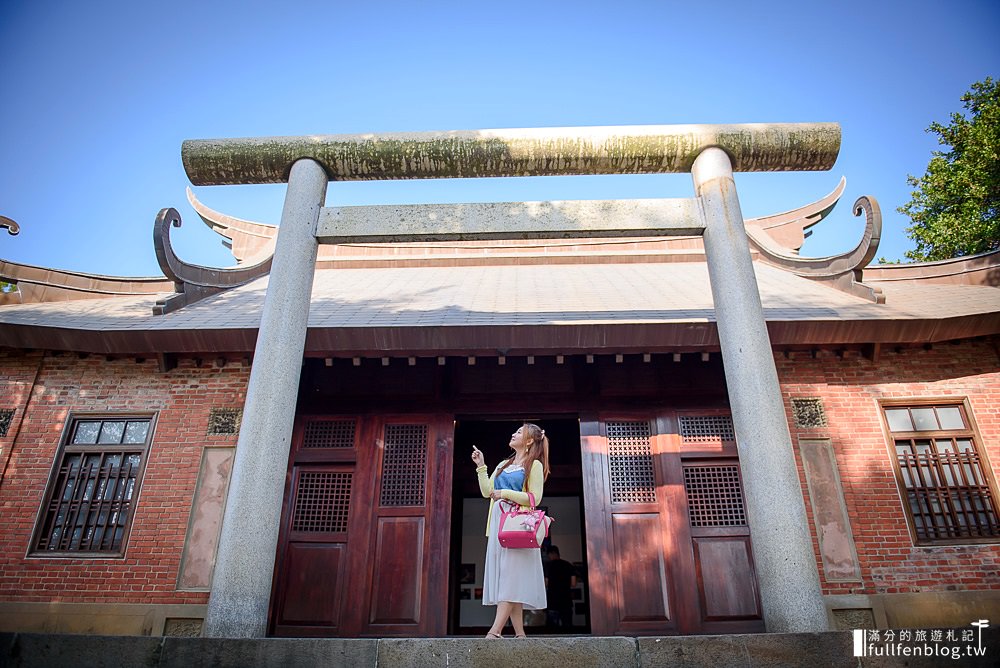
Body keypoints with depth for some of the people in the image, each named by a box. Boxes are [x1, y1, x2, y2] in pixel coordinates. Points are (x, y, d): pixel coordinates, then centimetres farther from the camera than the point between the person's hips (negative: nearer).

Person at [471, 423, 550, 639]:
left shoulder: (534, 465, 2)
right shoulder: (503, 465, 22)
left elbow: (535, 498, -8)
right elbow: (487, 491, 14)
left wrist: (505, 493, -11)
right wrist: (481, 466, 9)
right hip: (498, 524, 7)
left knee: (511, 574, -13)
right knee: (504, 578, 1)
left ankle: (495, 631, -20)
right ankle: (519, 633, 5)